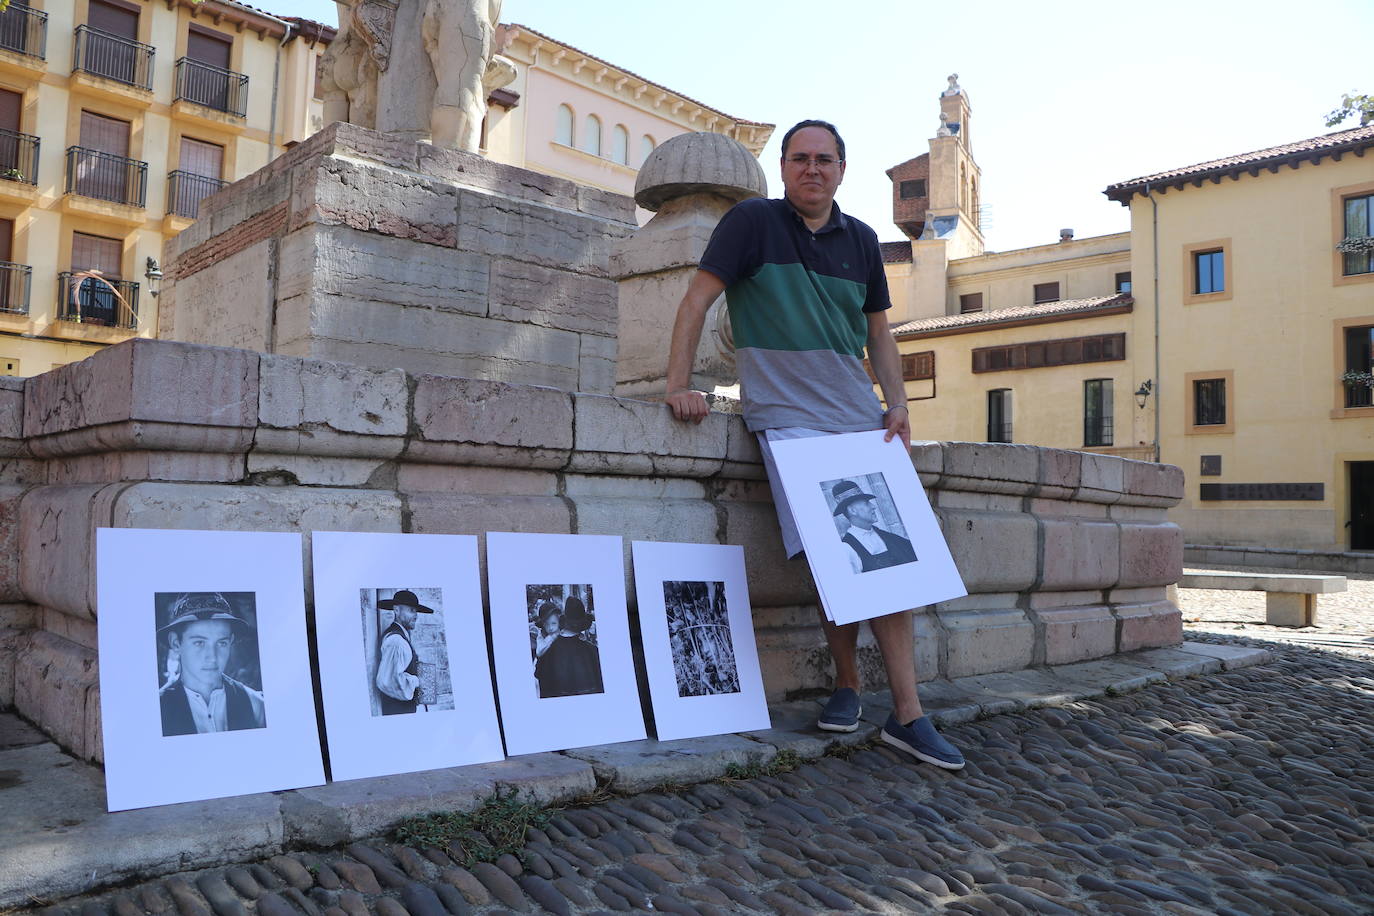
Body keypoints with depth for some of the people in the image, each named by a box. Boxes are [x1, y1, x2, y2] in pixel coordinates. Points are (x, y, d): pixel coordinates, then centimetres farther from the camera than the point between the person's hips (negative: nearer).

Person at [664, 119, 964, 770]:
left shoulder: (861, 240, 16)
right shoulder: (753, 221, 2)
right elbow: (698, 298, -2)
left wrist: (897, 403, 8)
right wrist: (678, 384, -12)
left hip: (861, 420, 5)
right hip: (788, 417, -5)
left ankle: (907, 714, 5)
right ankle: (846, 683, 10)